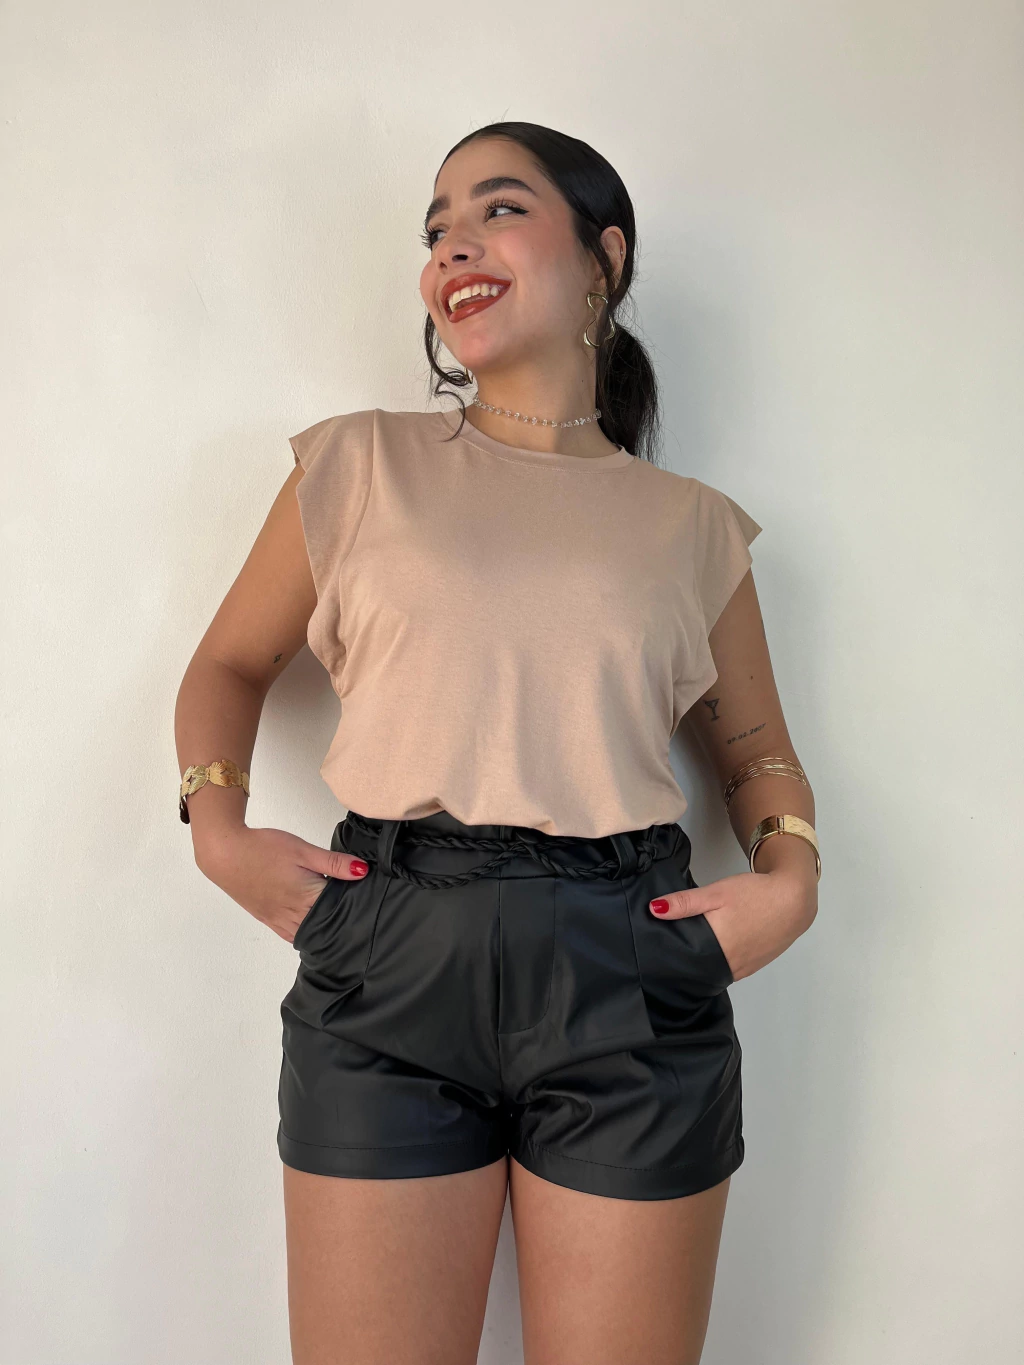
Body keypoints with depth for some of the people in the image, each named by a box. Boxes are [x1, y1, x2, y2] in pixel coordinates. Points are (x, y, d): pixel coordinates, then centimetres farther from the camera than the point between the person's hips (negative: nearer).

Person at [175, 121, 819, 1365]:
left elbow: (754, 744, 18)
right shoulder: (360, 464, 8)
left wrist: (791, 873, -2)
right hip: (387, 962, 0)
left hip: (631, 978, 1)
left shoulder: (690, 527, 10)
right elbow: (232, 663, 15)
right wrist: (216, 825, -2)